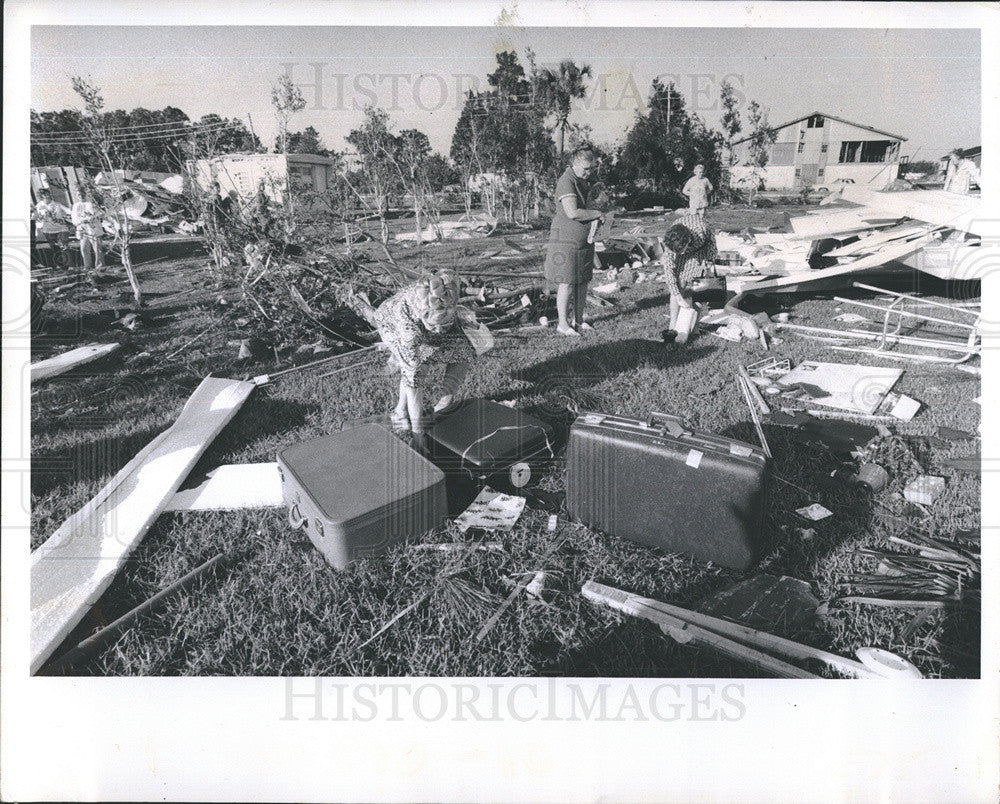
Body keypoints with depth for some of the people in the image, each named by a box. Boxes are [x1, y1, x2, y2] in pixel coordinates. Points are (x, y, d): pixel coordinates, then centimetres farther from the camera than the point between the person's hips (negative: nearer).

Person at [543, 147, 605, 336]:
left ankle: (578, 320, 22)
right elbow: (572, 213, -28)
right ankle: (563, 324, 4)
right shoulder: (566, 181, -17)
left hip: (584, 240, 9)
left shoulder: (583, 181, 13)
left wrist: (594, 217, 9)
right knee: (567, 283, -5)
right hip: (566, 241, -9)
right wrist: (596, 214, -15)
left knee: (582, 281, 11)